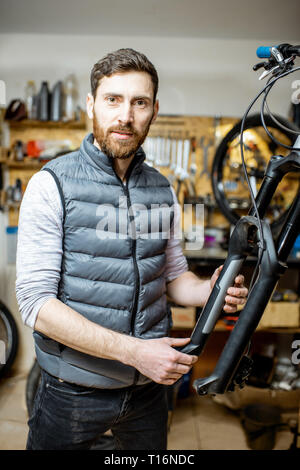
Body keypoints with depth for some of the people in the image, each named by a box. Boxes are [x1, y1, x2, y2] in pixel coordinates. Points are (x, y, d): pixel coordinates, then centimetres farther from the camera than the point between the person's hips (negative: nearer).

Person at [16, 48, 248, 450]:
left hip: (149, 385, 5)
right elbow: (37, 303, -19)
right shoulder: (52, 184, -13)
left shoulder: (162, 190, 2)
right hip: (74, 390, -4)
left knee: (154, 450, 25)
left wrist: (209, 291, -13)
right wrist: (133, 350, -25)